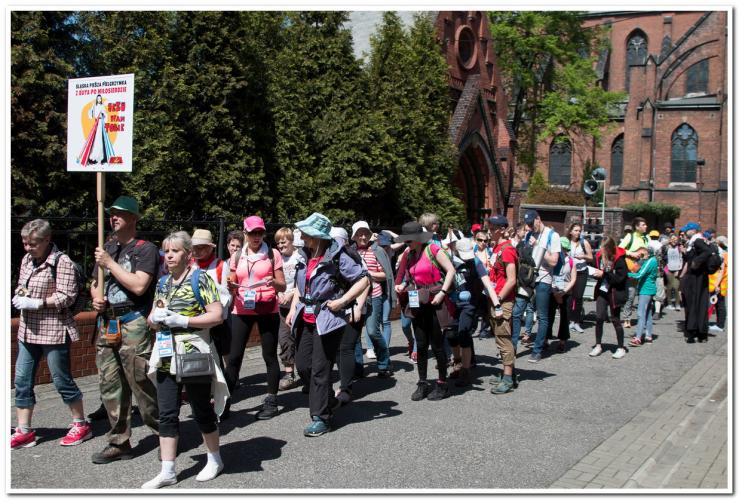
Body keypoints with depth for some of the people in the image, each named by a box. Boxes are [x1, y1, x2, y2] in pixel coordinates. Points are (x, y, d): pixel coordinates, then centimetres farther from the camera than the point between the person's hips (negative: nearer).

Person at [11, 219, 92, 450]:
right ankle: (23, 431, 17)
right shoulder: (27, 260, 9)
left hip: (53, 330, -7)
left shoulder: (62, 262, -13)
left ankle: (80, 425, 19)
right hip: (28, 331, 7)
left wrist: (36, 303, -21)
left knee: (62, 379, 3)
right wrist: (19, 297, 0)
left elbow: (66, 296, -16)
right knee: (22, 380, 7)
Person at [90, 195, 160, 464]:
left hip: (133, 325, -7)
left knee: (142, 384, -6)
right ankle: (119, 442, 20)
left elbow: (138, 285, -18)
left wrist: (110, 263, -12)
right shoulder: (107, 248, 16)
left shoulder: (145, 249, -6)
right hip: (106, 324, 7)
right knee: (110, 386, 10)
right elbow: (96, 283, 25)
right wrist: (96, 297, 2)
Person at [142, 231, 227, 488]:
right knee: (167, 414, 6)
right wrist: (155, 318, -5)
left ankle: (215, 460, 26)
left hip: (194, 354, -6)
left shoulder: (200, 278, -8)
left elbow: (217, 315, -15)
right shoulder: (163, 282, 12)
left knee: (201, 410, 8)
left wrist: (182, 320, -20)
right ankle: (167, 471, 14)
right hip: (166, 356, 6)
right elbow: (152, 318, 19)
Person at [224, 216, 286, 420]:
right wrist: (229, 285, -9)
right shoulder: (237, 257, 10)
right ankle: (225, 401, 4)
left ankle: (271, 401, 11)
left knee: (269, 355, 3)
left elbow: (283, 286, 2)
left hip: (267, 310, -2)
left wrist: (274, 282, -20)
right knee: (233, 356, -2)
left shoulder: (272, 254, 2)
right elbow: (232, 288, 14)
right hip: (242, 310, 2)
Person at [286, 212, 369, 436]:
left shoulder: (337, 256, -14)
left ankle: (321, 418, 6)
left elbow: (363, 279, -15)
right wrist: (293, 309, 12)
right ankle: (322, 399, 33)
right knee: (302, 365, 9)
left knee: (320, 369, -4)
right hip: (306, 319, 7)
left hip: (327, 320, -7)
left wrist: (342, 301, -17)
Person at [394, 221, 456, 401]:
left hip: (434, 303, -6)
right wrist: (402, 286, 4)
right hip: (417, 304, 6)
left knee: (437, 345, 1)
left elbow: (450, 270, -11)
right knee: (421, 345, 8)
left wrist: (442, 293, -17)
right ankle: (422, 384, 17)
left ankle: (442, 384, 12)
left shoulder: (432, 249, -8)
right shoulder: (408, 255, 10)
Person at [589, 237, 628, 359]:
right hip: (602, 291, 5)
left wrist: (604, 274, -23)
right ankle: (598, 345, 13)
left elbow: (620, 278, -21)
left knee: (615, 319, 4)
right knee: (599, 318, 1)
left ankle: (621, 348, 18)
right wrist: (595, 273, -9)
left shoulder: (619, 259, -17)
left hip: (614, 293, -4)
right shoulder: (599, 256, -2)